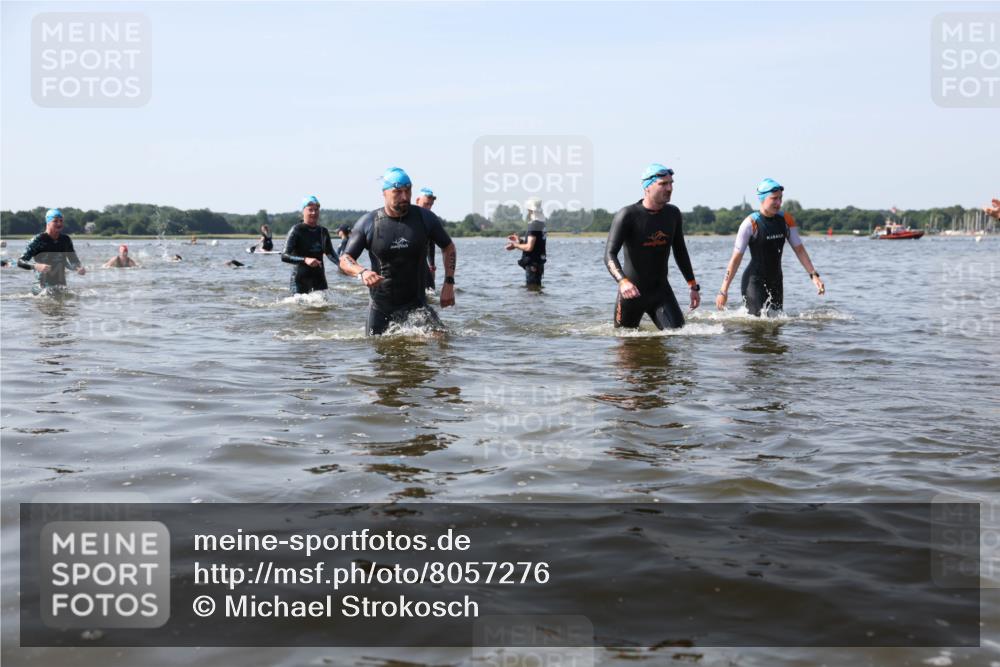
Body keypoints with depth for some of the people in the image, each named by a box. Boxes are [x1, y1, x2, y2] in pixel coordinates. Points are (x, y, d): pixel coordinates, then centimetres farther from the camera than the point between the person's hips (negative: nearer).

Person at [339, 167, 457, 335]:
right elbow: (345, 259, -3)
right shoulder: (367, 223, -6)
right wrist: (362, 272, -25)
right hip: (381, 307, 0)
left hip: (416, 303, 0)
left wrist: (449, 283, 0)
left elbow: (448, 247, 10)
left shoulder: (424, 218, -3)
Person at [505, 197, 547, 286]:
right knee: (536, 287, 16)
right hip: (538, 262, 10)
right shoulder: (541, 224, 13)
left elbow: (529, 247, -23)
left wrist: (515, 245, -9)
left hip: (533, 264, -10)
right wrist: (520, 240, 16)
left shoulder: (534, 225, -18)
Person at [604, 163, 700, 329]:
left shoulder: (673, 214, 3)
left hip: (661, 291, 4)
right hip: (631, 292, -4)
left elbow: (680, 252, 16)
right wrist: (623, 281, -41)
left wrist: (693, 286, 14)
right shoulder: (627, 215, -15)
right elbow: (609, 255, -23)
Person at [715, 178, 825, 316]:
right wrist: (723, 291, -13)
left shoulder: (786, 219, 0)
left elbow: (799, 249, 7)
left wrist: (814, 275, -3)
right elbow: (736, 258, -12)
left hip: (776, 281, 6)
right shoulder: (750, 223, -15)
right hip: (754, 282, -6)